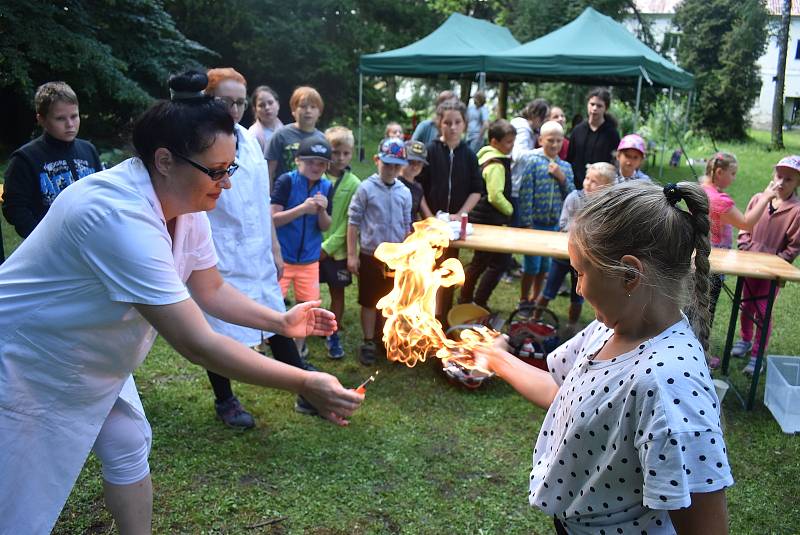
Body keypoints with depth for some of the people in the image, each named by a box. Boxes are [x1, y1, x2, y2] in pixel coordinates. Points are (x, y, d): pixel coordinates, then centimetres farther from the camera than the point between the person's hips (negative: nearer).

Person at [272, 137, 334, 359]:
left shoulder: (326, 187, 0)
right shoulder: (286, 181, -12)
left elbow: (325, 227, 2)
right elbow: (273, 219, -16)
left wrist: (322, 210, -18)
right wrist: (302, 208, -26)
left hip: (310, 259, 4)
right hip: (282, 256, -4)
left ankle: (298, 345, 34)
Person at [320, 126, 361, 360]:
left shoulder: (353, 184, -5)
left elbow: (349, 222, -6)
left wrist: (328, 246, -12)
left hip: (337, 249, 1)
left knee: (337, 292, 11)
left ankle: (333, 335, 27)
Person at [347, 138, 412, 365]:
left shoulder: (405, 192, 1)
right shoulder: (366, 188, -10)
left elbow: (406, 226, 9)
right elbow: (353, 222, -7)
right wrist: (351, 255, -9)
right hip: (370, 255, -3)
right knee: (369, 301, 8)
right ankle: (368, 343, 22)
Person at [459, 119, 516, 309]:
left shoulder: (485, 157, 12)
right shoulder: (496, 165, -18)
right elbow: (496, 196, -23)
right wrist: (510, 209, -6)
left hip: (481, 218, 10)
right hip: (490, 220, -10)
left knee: (480, 261, 19)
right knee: (501, 261, -2)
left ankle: (465, 299, 29)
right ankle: (479, 302, 3)